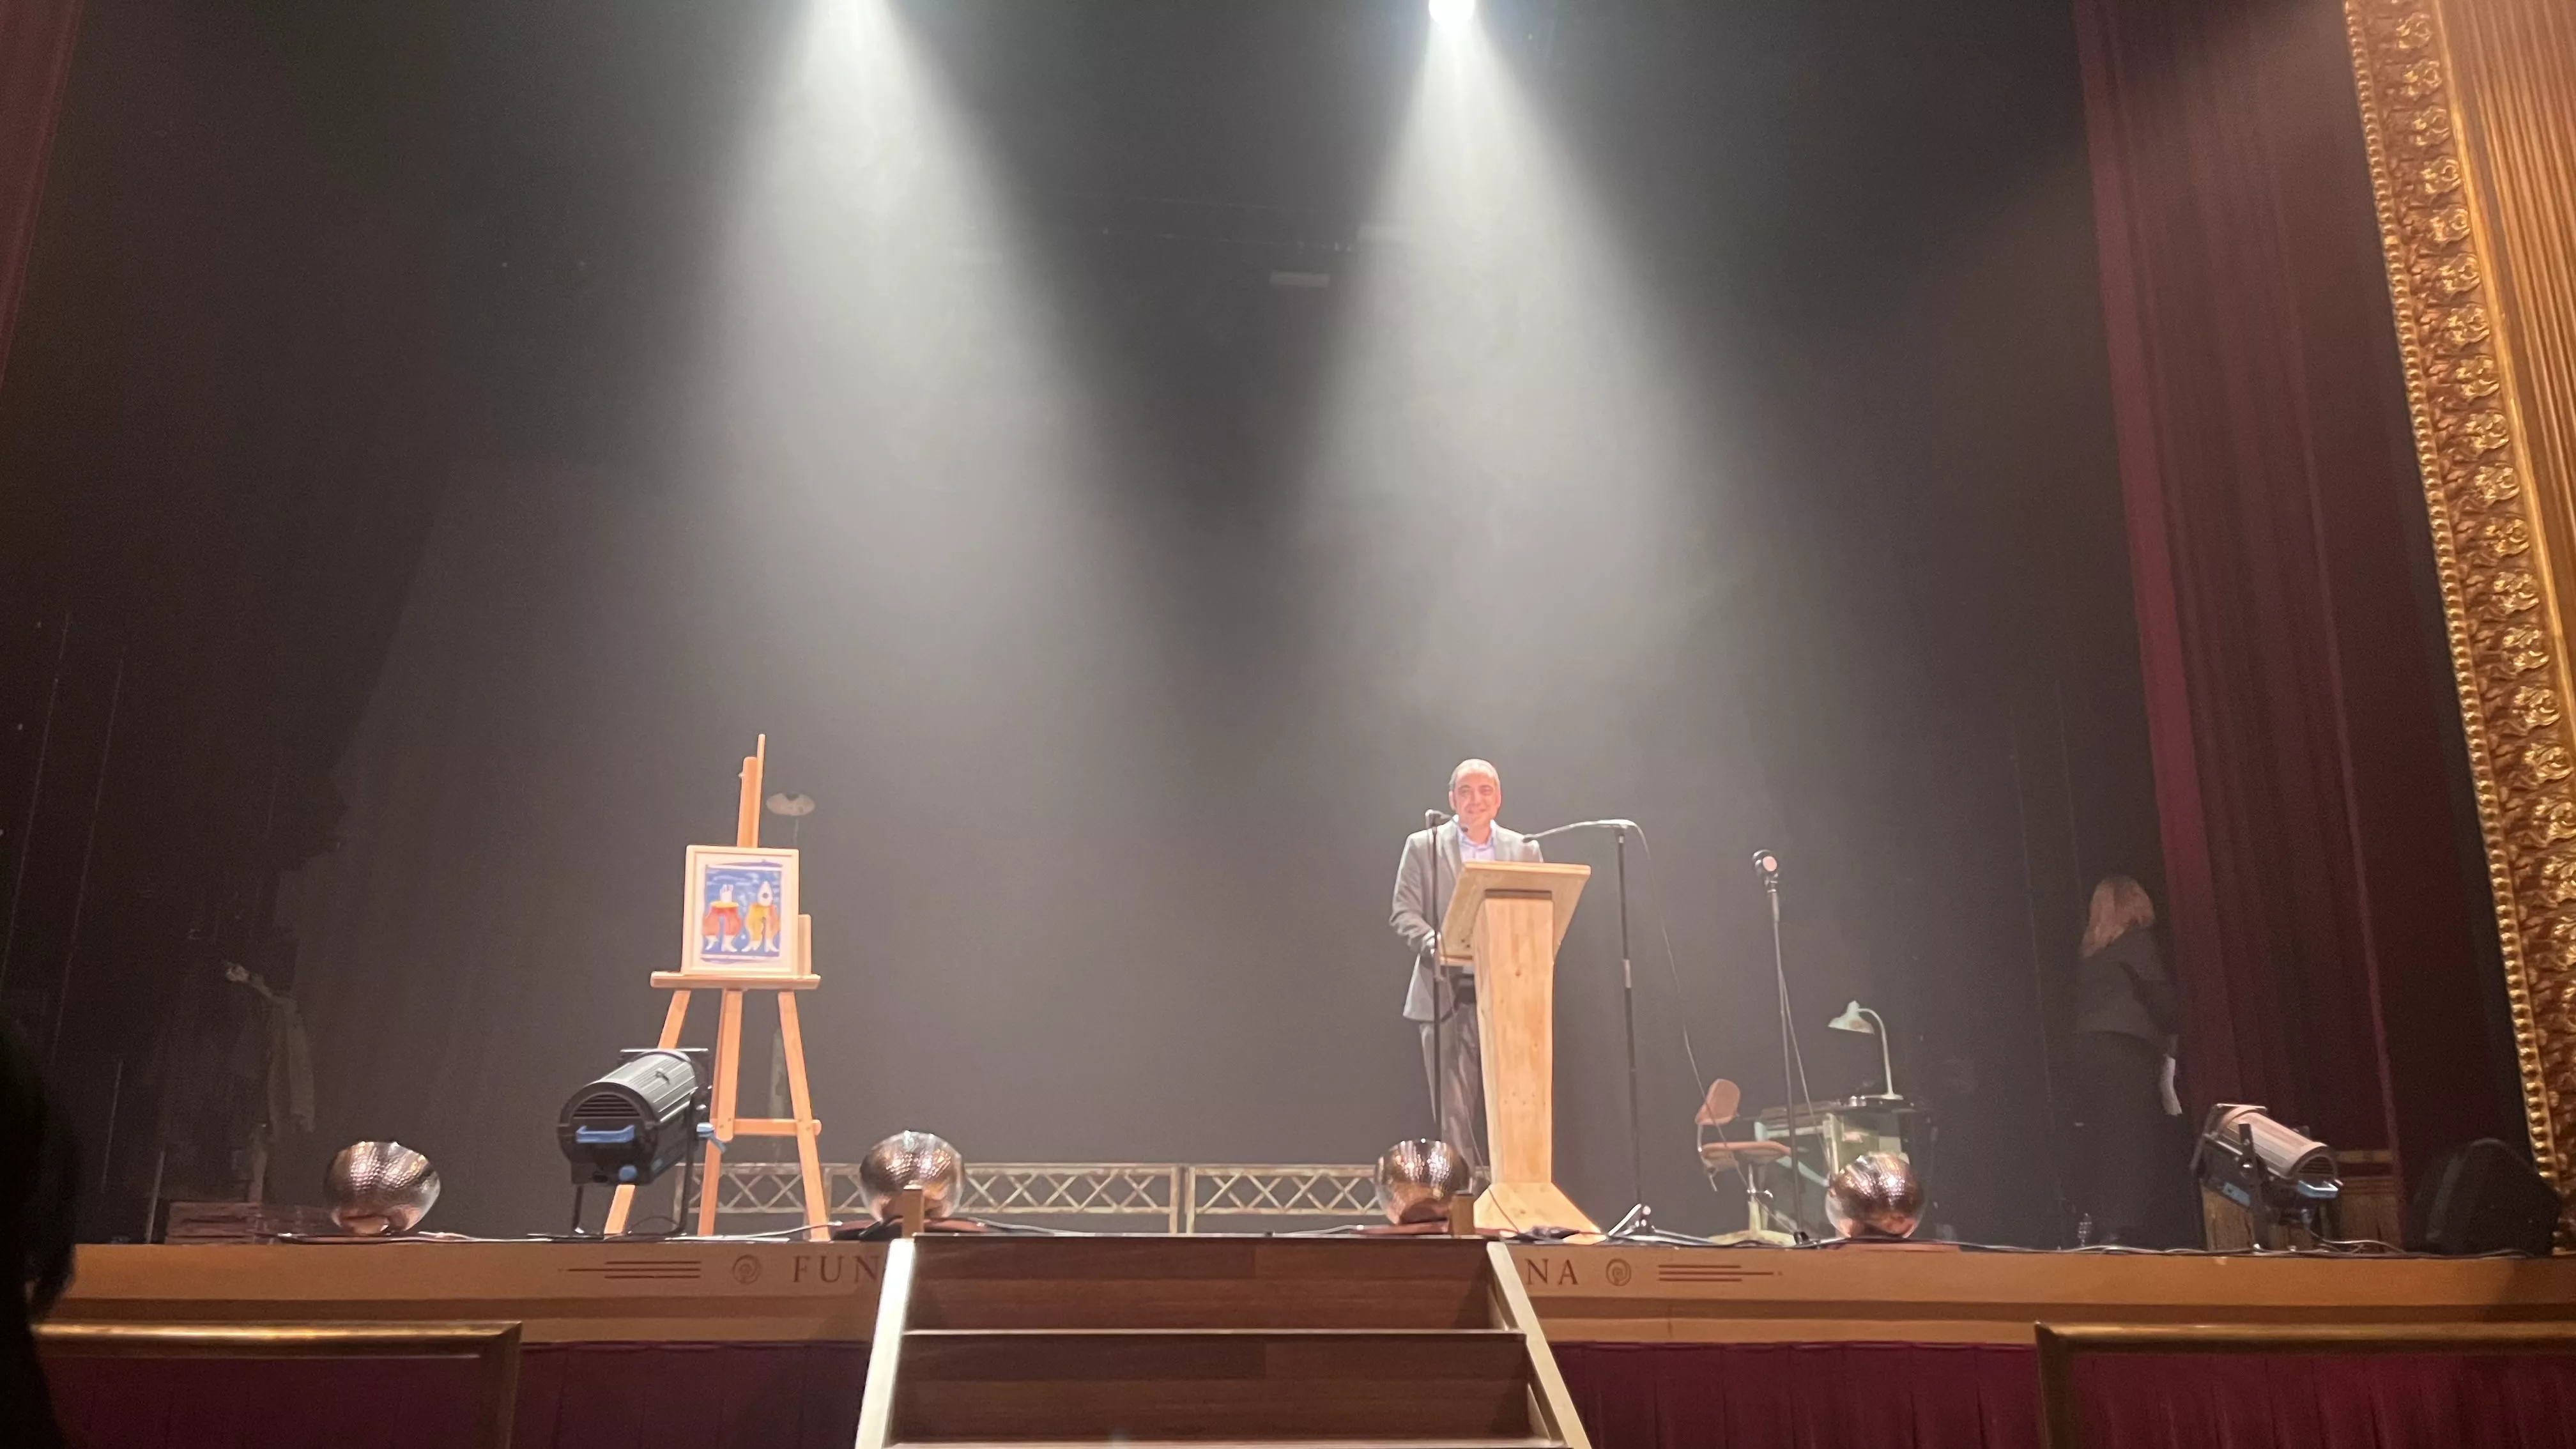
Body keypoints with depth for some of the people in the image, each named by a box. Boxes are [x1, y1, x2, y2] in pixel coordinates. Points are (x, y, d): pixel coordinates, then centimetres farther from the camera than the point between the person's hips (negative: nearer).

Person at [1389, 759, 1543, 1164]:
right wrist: (1436, 945, -19)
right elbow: (1405, 914, 0)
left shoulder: (1525, 849, 12)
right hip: (1446, 995, -1)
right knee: (1453, 1113, 0)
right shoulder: (1423, 846, 6)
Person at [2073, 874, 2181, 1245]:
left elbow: (2086, 1006, 16)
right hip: (2127, 1050, -6)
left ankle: (2104, 1235, 1)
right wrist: (2172, 1034, 14)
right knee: (2136, 1149, -9)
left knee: (2104, 1152, 5)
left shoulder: (2090, 953, 20)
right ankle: (2124, 1235, -18)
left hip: (2090, 1053, 7)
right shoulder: (2136, 939, 2)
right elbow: (2160, 995, -3)